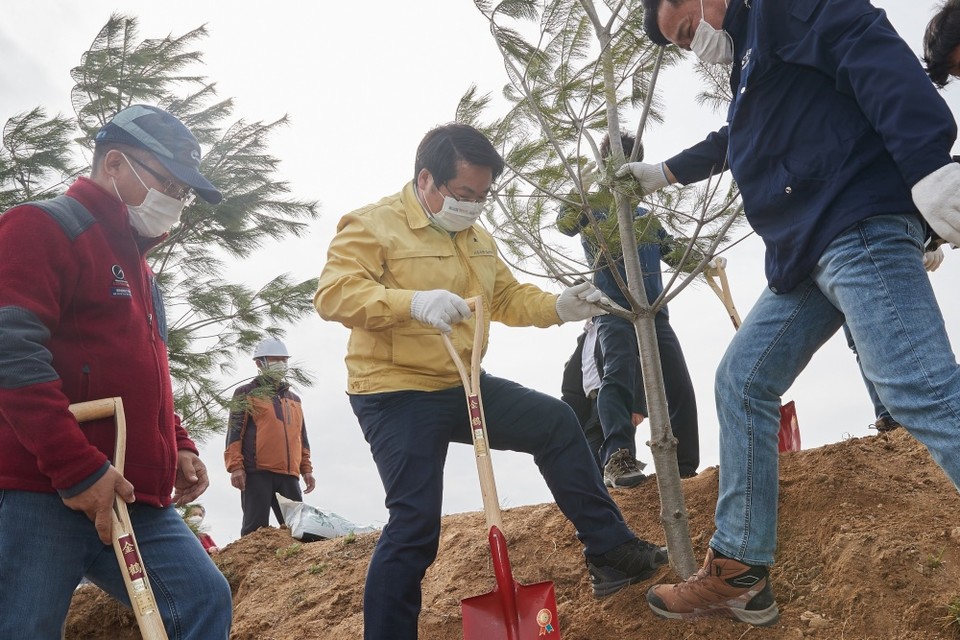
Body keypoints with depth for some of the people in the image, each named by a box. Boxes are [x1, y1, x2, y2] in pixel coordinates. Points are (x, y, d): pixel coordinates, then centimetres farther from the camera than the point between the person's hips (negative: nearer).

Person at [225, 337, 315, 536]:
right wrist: (235, 466, -10)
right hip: (257, 472, -5)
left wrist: (306, 469, 17)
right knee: (256, 529, -9)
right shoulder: (246, 394, 10)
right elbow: (234, 432, 1)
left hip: (289, 474, 5)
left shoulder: (294, 399, 26)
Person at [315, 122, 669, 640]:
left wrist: (558, 308, 2)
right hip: (397, 394, -8)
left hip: (464, 386, 8)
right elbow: (333, 293, -23)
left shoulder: (477, 238, 15)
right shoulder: (373, 225, -11)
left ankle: (610, 551, 15)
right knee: (415, 524, -13)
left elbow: (508, 298, 22)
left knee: (555, 423, 7)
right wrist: (413, 301, -38)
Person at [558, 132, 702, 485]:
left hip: (655, 312, 6)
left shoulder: (644, 215, 26)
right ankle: (617, 458, -38)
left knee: (679, 387, 0)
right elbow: (566, 220, -11)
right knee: (619, 373, -28)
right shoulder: (592, 204, 11)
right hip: (615, 310, -6)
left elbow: (675, 251, 25)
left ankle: (686, 469, 6)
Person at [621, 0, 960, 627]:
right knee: (742, 381, 9)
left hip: (860, 227, -10)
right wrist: (662, 172, 59)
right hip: (808, 251, 10)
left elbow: (877, 56, -17)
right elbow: (727, 144, 47)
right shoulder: (749, 64, 29)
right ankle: (740, 573, 13)